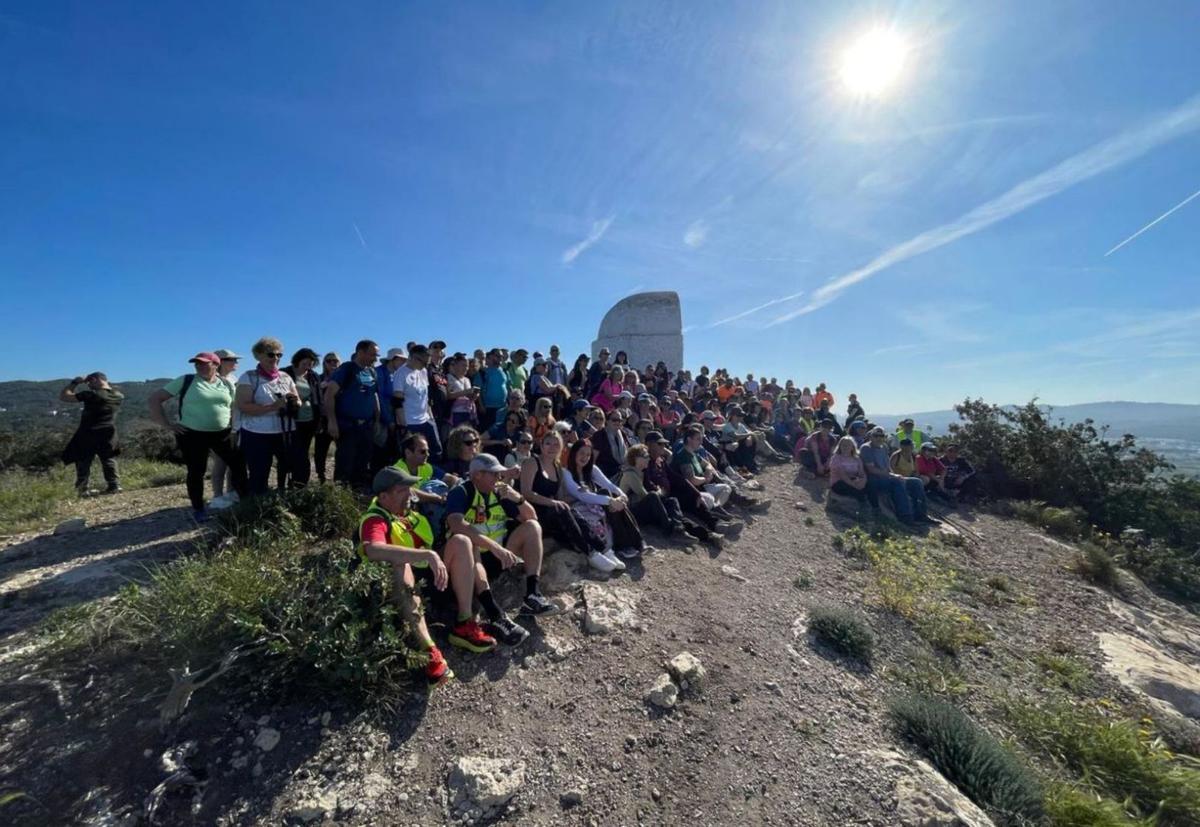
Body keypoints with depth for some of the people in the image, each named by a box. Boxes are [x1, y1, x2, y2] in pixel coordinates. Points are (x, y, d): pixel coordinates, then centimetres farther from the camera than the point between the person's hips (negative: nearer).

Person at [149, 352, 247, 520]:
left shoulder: (226, 384, 6)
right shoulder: (185, 380, -3)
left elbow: (234, 408, 16)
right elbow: (155, 398, -1)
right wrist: (165, 424, -6)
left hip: (223, 434, 3)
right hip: (192, 435, -2)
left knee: (238, 464, 3)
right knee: (196, 472, 8)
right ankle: (198, 509, 23)